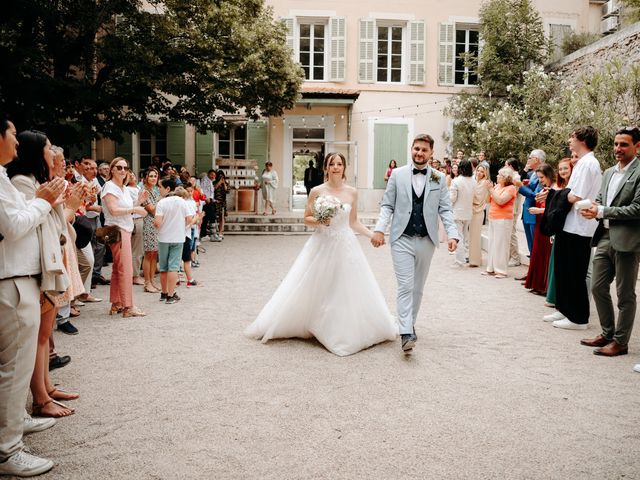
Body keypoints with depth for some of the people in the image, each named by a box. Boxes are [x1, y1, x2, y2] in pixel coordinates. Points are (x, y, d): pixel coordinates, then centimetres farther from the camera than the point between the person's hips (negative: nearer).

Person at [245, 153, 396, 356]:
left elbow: (353, 222, 12)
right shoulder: (317, 191, -4)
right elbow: (307, 219, 2)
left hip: (345, 246, 2)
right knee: (315, 290, 4)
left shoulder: (352, 192, 3)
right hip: (322, 246, -2)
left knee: (347, 291, 6)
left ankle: (346, 332, 23)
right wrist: (319, 221, -17)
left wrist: (373, 234, 3)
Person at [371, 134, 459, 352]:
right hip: (402, 239, -2)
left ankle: (410, 324, 30)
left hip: (426, 241, 2)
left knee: (417, 287, 14)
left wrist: (452, 234, -11)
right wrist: (379, 229, -11)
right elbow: (387, 206, 3)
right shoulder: (397, 174, 3)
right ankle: (406, 333, -11)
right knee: (405, 286, -9)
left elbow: (445, 210, 2)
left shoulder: (439, 179, 6)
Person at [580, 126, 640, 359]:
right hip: (605, 238, 8)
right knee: (598, 288, 13)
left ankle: (620, 341, 15)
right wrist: (593, 207, -3)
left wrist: (602, 211, -15)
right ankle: (607, 333, 28)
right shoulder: (609, 172, 16)